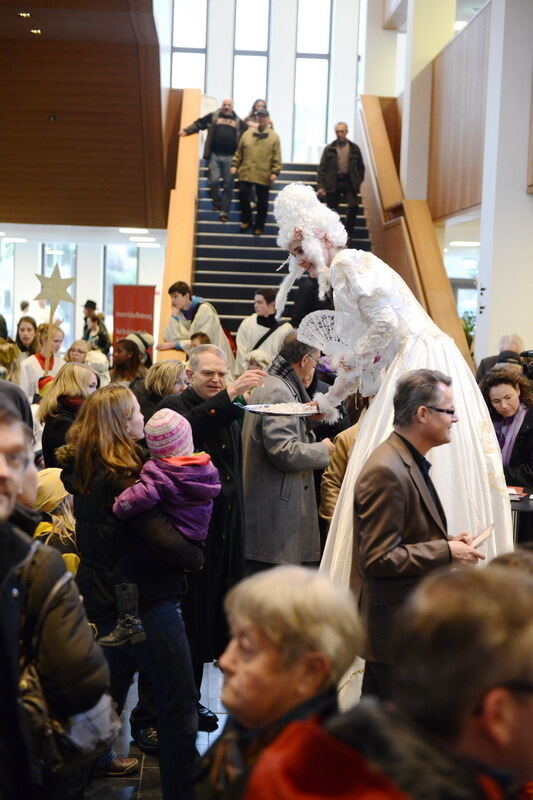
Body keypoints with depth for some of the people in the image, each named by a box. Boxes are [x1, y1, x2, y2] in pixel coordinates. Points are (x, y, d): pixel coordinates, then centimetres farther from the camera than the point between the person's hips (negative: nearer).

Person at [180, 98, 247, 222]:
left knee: (228, 184, 1)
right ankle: (217, 202, 19)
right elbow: (199, 124, 9)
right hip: (214, 155, -1)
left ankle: (224, 211, 8)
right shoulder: (213, 116, 9)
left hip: (230, 157, 1)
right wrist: (186, 130, 1)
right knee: (214, 181, -8)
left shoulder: (239, 122, 12)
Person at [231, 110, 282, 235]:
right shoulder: (247, 134, 9)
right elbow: (239, 152, 12)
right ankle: (246, 220, 12)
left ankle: (259, 226, 17)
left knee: (262, 201, 4)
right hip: (246, 172, 2)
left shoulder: (274, 137, 2)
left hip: (264, 175, -1)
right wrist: (234, 165, 4)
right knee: (243, 194, -8)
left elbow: (277, 158, -2)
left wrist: (275, 172, -10)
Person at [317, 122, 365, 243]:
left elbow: (360, 167, 11)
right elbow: (322, 168, 1)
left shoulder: (354, 149, 6)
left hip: (349, 182, 0)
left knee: (353, 207, -15)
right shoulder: (329, 149, 3)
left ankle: (348, 234, -2)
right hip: (333, 183, 0)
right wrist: (320, 186, -7)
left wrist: (358, 182, 0)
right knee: (332, 210, 5)